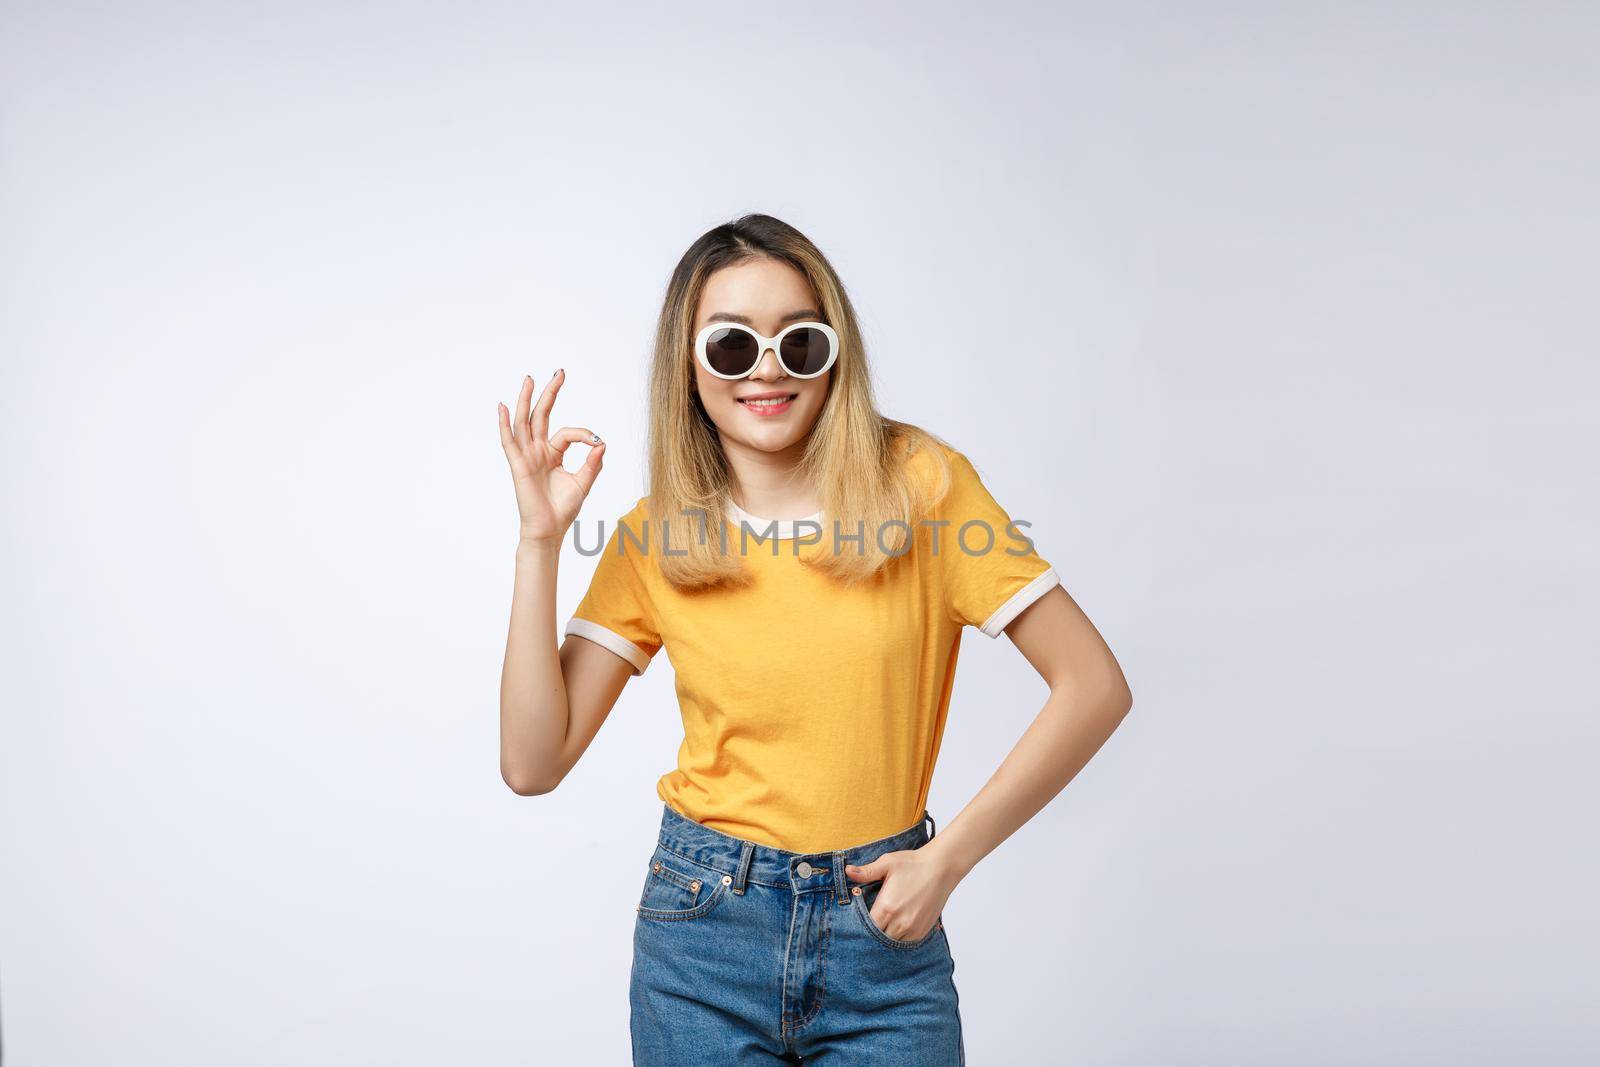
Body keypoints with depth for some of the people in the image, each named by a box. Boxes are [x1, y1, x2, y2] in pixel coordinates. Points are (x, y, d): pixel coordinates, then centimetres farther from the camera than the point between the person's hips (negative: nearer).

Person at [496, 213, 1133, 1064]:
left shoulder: (918, 480, -8)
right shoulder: (654, 536, -2)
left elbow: (1094, 686, -8)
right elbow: (532, 762, -7)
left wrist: (948, 857, -10)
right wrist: (540, 539, -11)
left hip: (884, 939, -1)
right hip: (704, 934, 2)